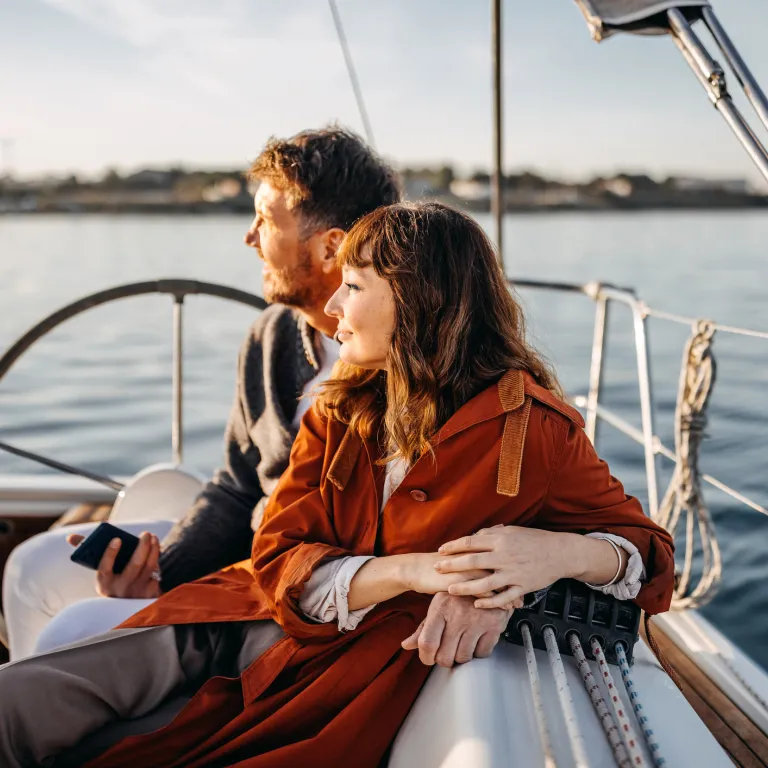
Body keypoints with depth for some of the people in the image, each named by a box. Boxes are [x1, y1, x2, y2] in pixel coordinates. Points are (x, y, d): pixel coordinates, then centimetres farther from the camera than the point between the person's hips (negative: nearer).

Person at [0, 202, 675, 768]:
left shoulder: (532, 428, -10)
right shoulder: (340, 410, 5)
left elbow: (647, 548, -2)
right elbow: (279, 558, -3)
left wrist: (566, 553, -25)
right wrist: (408, 570, -21)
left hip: (375, 658, -4)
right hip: (280, 614, 5)